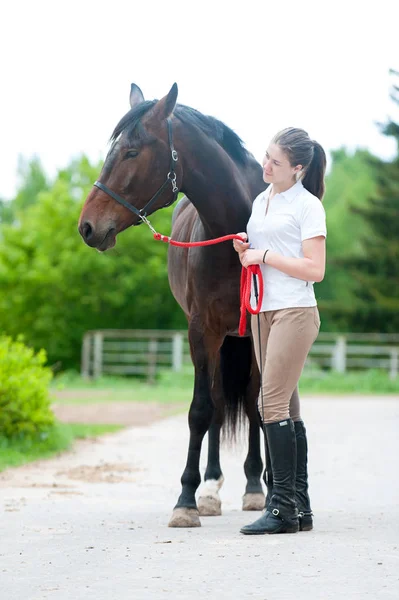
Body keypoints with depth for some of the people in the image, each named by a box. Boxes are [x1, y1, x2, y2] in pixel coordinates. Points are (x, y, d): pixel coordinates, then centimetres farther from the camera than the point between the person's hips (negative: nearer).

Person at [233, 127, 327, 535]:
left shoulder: (307, 206, -7)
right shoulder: (260, 202, 15)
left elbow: (315, 270, -14)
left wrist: (265, 255, -14)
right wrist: (244, 251, 3)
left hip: (294, 312, -8)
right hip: (263, 312, 8)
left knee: (273, 404, -13)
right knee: (286, 409, 9)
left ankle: (283, 507, -10)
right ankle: (300, 506, 13)